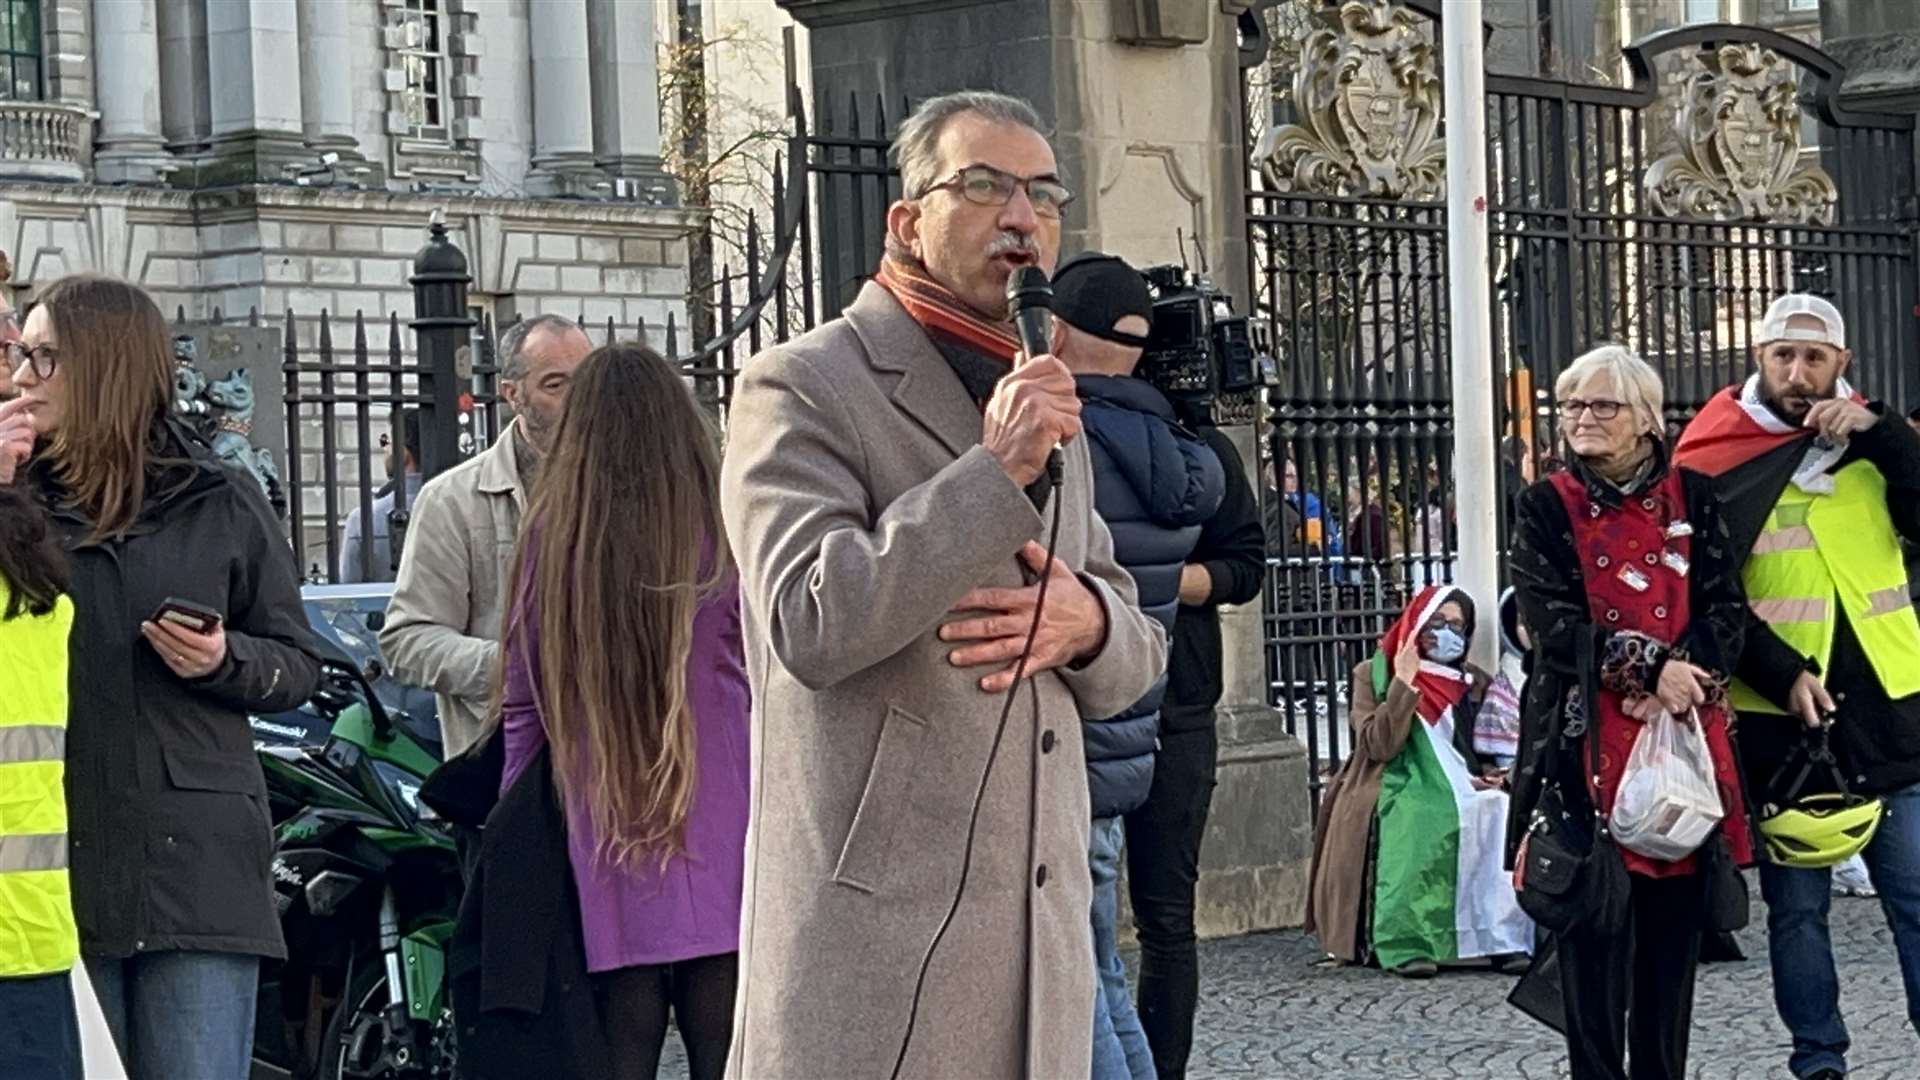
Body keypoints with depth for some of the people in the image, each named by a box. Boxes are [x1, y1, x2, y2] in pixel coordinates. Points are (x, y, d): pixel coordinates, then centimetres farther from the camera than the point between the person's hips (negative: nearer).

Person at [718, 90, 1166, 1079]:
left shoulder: (1050, 409, 20)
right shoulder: (802, 389, -4)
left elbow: (1136, 655, 23)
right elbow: (808, 624, -17)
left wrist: (1087, 620, -1)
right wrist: (992, 473, -18)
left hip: (1041, 924, 7)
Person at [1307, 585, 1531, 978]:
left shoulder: (1475, 684, 19)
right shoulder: (1373, 675, 6)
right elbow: (1378, 746, -9)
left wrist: (1488, 775, -1)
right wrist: (1405, 682, -13)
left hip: (1459, 793, 4)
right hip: (1396, 796, -4)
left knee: (1499, 816, -28)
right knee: (1420, 826, -37)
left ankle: (1502, 938, -28)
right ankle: (1405, 944, -37)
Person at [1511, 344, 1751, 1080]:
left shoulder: (1691, 498, 11)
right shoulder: (1548, 508, 5)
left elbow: (1726, 610, 4)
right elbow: (1553, 624, -6)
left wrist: (1684, 673, -14)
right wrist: (1652, 667, -15)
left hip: (1685, 733, 2)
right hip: (1587, 737, -2)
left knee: (1676, 922, 3)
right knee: (1594, 925, -5)